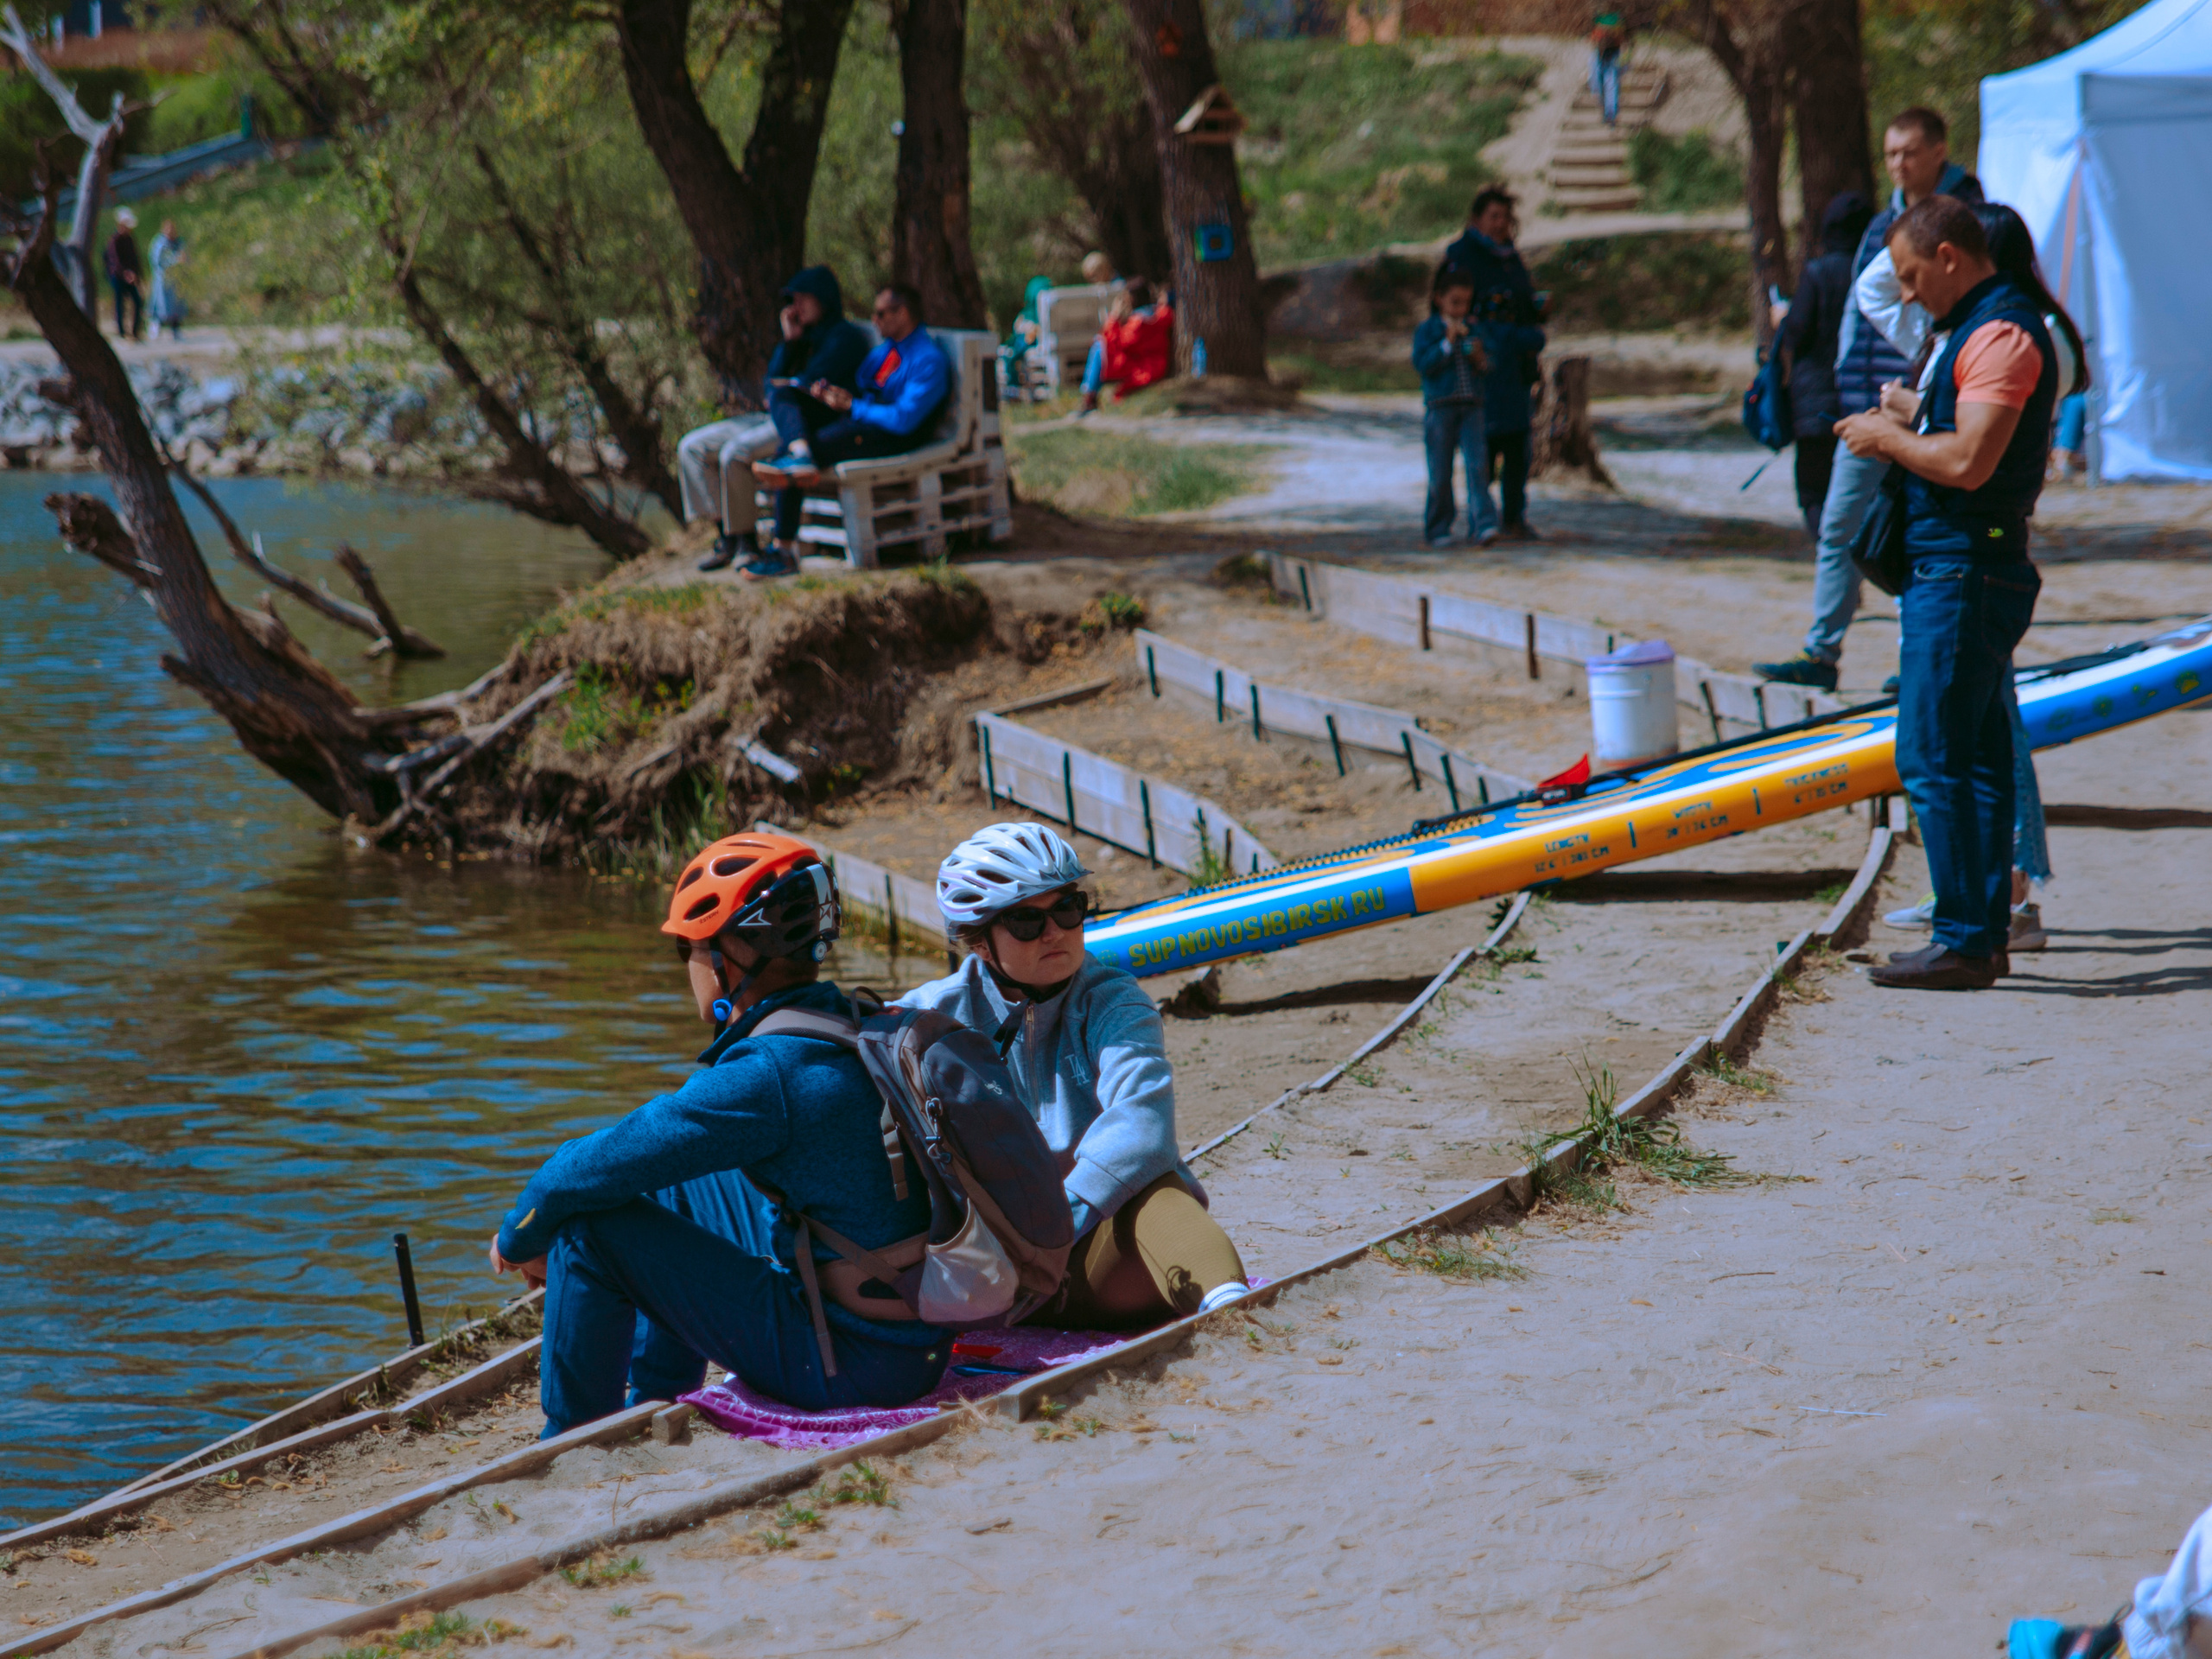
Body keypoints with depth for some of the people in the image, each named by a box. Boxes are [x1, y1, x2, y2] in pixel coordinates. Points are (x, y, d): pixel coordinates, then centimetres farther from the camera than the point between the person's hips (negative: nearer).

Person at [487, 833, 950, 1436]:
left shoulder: (764, 1079, -21)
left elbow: (586, 1171, -15)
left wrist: (520, 1238, 6)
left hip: (853, 1362, -9)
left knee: (591, 1227, -8)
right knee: (676, 1183, 25)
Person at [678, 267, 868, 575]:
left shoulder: (844, 337, -5)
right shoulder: (806, 335, 22)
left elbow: (814, 382, -14)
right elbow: (775, 382, 11)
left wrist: (784, 388, 4)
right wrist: (788, 341, 1)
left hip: (816, 424, -10)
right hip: (778, 419, 10)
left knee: (735, 453, -32)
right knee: (692, 448, 1)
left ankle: (743, 541, -21)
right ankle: (727, 535, -6)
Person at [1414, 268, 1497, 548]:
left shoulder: (1475, 329, 12)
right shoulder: (1428, 330, 1)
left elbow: (1489, 371, 15)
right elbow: (1421, 364, -11)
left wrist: (1481, 359, -7)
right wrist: (1448, 342, -16)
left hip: (1472, 408, 2)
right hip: (1439, 409, -2)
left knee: (1478, 466, -12)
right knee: (1440, 474, 2)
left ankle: (1483, 524, -16)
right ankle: (1438, 529, 16)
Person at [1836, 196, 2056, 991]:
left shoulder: (2001, 335, -16)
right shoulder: (1982, 328, 18)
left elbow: (1968, 462, -25)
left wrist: (1887, 438, -11)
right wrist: (1911, 414, 16)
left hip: (1965, 575, -11)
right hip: (1965, 572, 11)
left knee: (1932, 761, -10)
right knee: (1978, 760, 12)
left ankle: (1963, 941, -9)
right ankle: (1985, 936, 16)